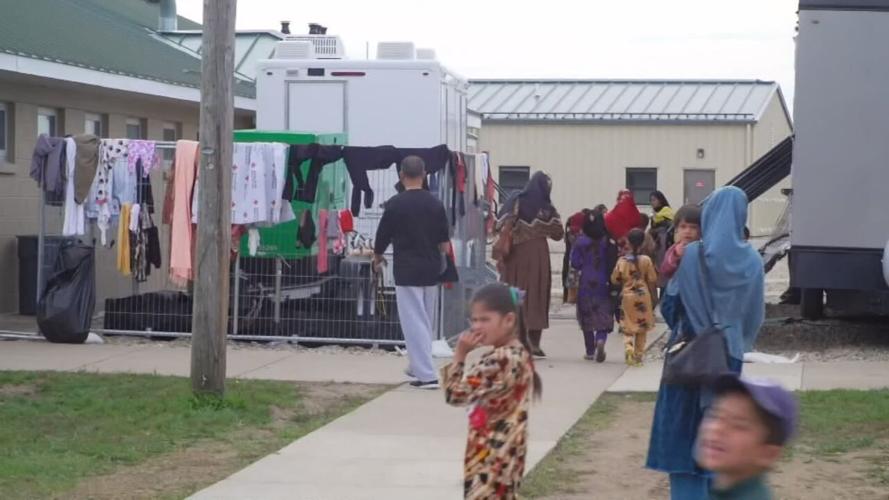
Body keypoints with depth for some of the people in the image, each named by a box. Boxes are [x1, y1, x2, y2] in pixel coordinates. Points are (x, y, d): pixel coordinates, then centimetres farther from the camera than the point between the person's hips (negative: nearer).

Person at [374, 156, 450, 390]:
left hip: (407, 271, -5)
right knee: (426, 321, 18)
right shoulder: (435, 204, 1)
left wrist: (377, 258, 19)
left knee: (414, 322, -4)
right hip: (431, 270, 5)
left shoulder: (395, 204, -10)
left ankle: (427, 375, -9)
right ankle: (418, 366, 33)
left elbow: (382, 237, -1)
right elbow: (444, 242, 6)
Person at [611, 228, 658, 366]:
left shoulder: (622, 261, -8)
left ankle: (628, 348, -18)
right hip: (643, 296, 0)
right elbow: (652, 280, -4)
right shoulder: (646, 260, -9)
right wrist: (653, 298, 10)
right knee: (642, 328, 13)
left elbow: (614, 279, -2)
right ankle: (638, 355, 14)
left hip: (627, 296, 0)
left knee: (627, 327, 8)